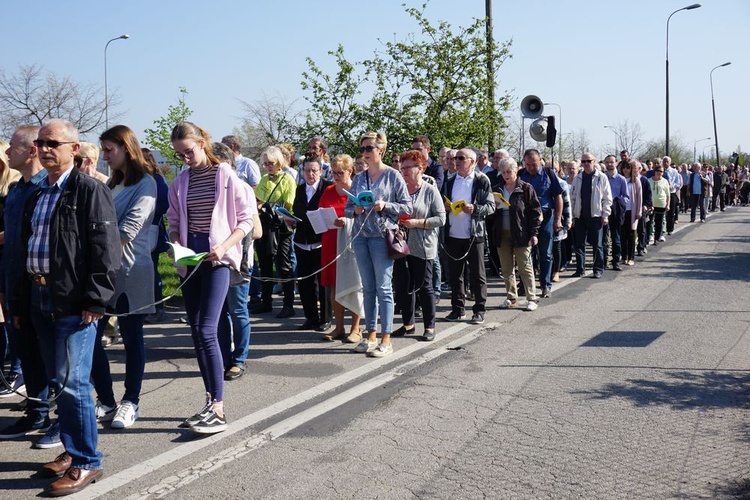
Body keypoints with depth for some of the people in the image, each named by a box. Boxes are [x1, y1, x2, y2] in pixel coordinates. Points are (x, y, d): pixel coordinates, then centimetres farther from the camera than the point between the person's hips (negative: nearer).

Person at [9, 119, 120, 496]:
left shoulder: (89, 190, -7)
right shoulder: (36, 196, 17)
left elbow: (106, 248, -14)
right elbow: (24, 249, 21)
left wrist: (95, 299, -19)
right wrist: (20, 302, 19)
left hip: (74, 302, -8)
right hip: (40, 298, 8)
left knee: (72, 381, -7)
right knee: (58, 381, 14)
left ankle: (87, 462, 5)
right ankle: (71, 450, 27)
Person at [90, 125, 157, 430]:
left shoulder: (145, 184, -5)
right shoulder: (112, 183, 18)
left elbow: (127, 231, -13)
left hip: (130, 271, -7)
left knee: (131, 338, 3)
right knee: (89, 338, 2)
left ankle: (131, 402, 16)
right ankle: (106, 402, 15)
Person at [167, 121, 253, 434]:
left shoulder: (227, 176, -4)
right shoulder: (180, 182, 10)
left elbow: (246, 220, -4)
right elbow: (174, 224, 16)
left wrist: (223, 246, -18)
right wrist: (176, 246, -5)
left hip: (217, 257, -6)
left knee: (207, 330, -15)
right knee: (196, 332, 7)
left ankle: (218, 410, -10)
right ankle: (211, 400, 18)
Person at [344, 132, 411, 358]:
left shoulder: (392, 175, -1)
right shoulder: (358, 178, 13)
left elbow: (407, 206, -3)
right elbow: (347, 208, 15)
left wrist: (385, 206, -16)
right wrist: (355, 210, -6)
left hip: (382, 236, -5)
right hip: (360, 236, 5)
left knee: (383, 288, -3)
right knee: (368, 288, 10)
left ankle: (386, 340, 3)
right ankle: (371, 336, 18)